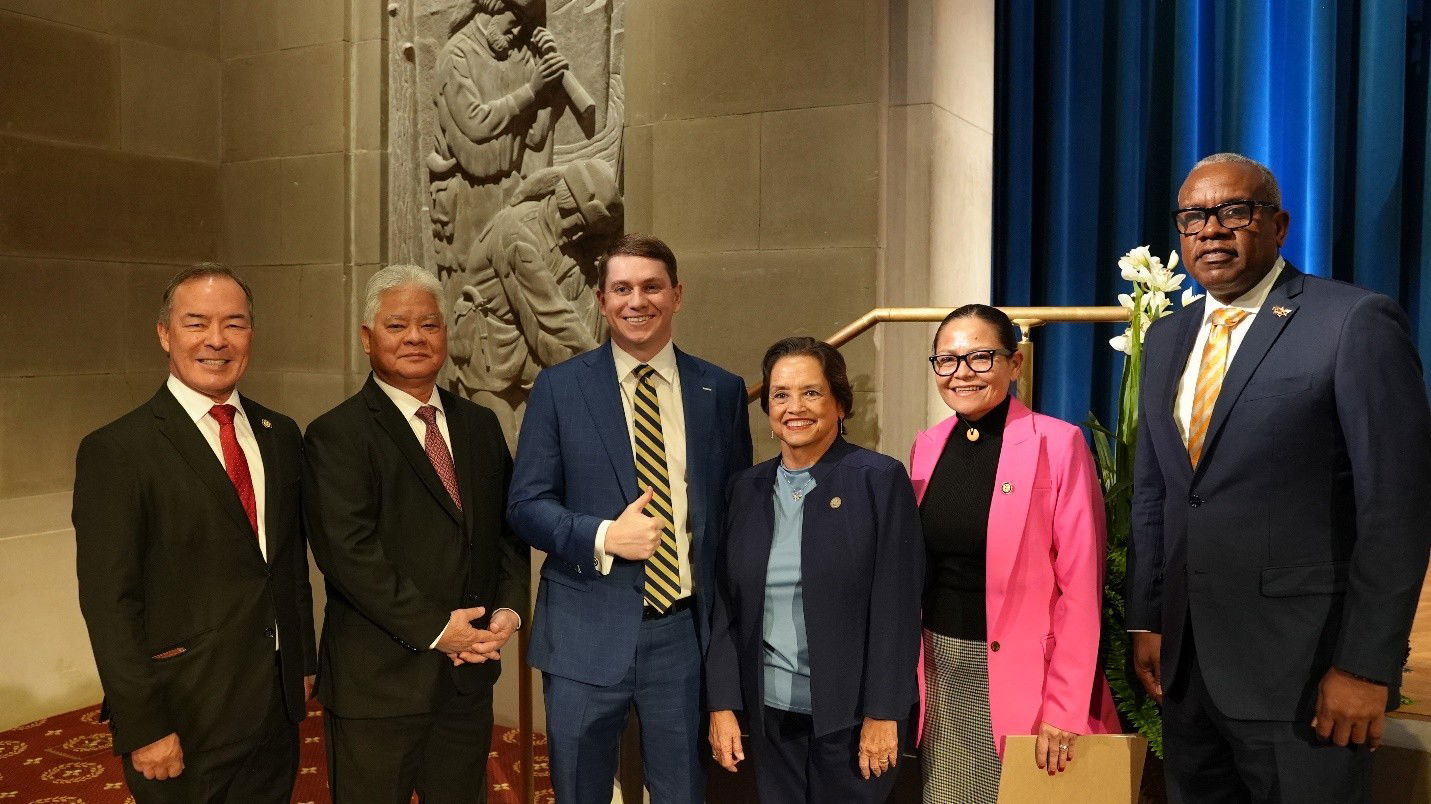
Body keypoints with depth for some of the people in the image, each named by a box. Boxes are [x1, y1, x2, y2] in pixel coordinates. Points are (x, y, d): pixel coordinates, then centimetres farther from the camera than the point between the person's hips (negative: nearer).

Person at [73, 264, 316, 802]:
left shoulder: (280, 436, 6)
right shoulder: (115, 451, -12)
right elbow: (108, 603, -14)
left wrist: (305, 661, 12)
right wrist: (143, 728, -14)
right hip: (185, 727, -5)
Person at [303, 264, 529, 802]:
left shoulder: (480, 426, 11)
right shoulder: (336, 434, -8)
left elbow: (508, 528, 11)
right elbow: (347, 551, -17)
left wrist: (509, 607, -5)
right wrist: (435, 628, -18)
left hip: (470, 674, 5)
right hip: (377, 681, -5)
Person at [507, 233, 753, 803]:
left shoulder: (721, 391, 3)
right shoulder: (559, 387, -1)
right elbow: (526, 504, -2)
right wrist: (605, 537, -18)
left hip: (685, 631, 1)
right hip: (587, 634, -1)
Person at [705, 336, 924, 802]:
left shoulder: (880, 480, -8)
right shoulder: (747, 487, 6)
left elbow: (897, 607, -10)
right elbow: (727, 604, 6)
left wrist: (883, 713, -12)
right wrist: (722, 704, 2)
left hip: (850, 712, -4)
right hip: (770, 710, 4)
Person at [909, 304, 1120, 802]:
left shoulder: (1057, 444, -11)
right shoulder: (928, 446, 5)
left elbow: (1080, 587, -12)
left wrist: (1064, 710, -15)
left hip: (1018, 673, -5)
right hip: (939, 672, 5)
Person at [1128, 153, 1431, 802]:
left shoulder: (1356, 322, -9)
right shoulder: (1168, 337, 11)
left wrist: (1367, 665, -14)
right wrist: (1146, 621, 10)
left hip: (1301, 671, -6)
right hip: (1185, 662, 6)